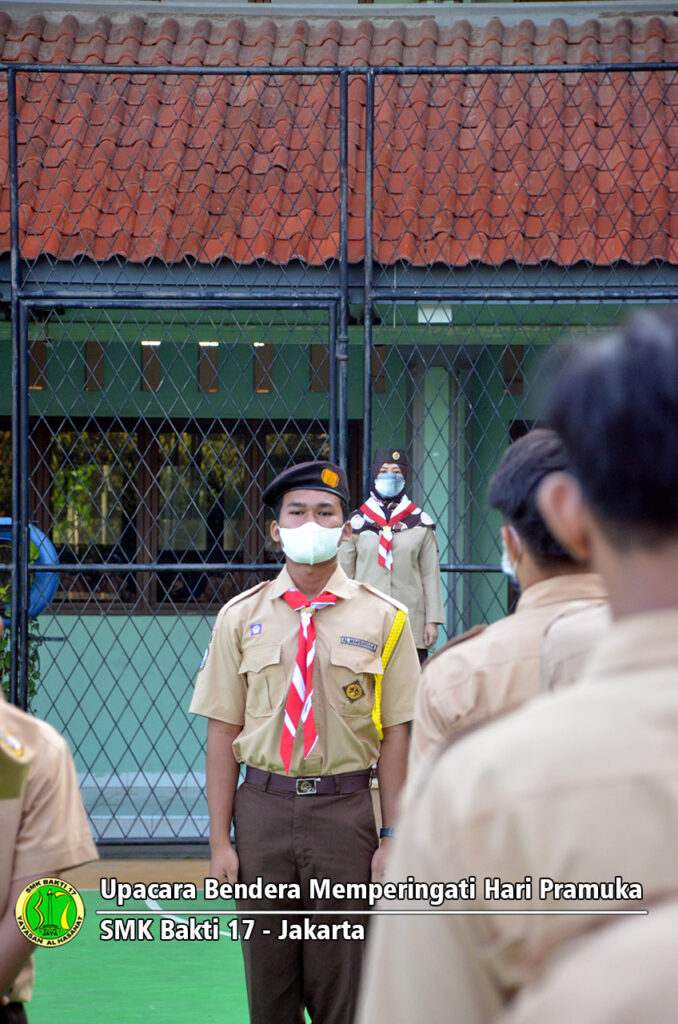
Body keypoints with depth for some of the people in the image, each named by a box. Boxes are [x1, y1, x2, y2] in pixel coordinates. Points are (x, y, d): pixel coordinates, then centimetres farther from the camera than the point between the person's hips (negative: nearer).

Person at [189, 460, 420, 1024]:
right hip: (264, 806, 2)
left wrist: (392, 838, -4)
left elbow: (396, 734, 0)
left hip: (347, 811, -1)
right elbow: (223, 731, 4)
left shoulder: (382, 618, 2)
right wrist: (220, 840, -1)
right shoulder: (241, 618, 6)